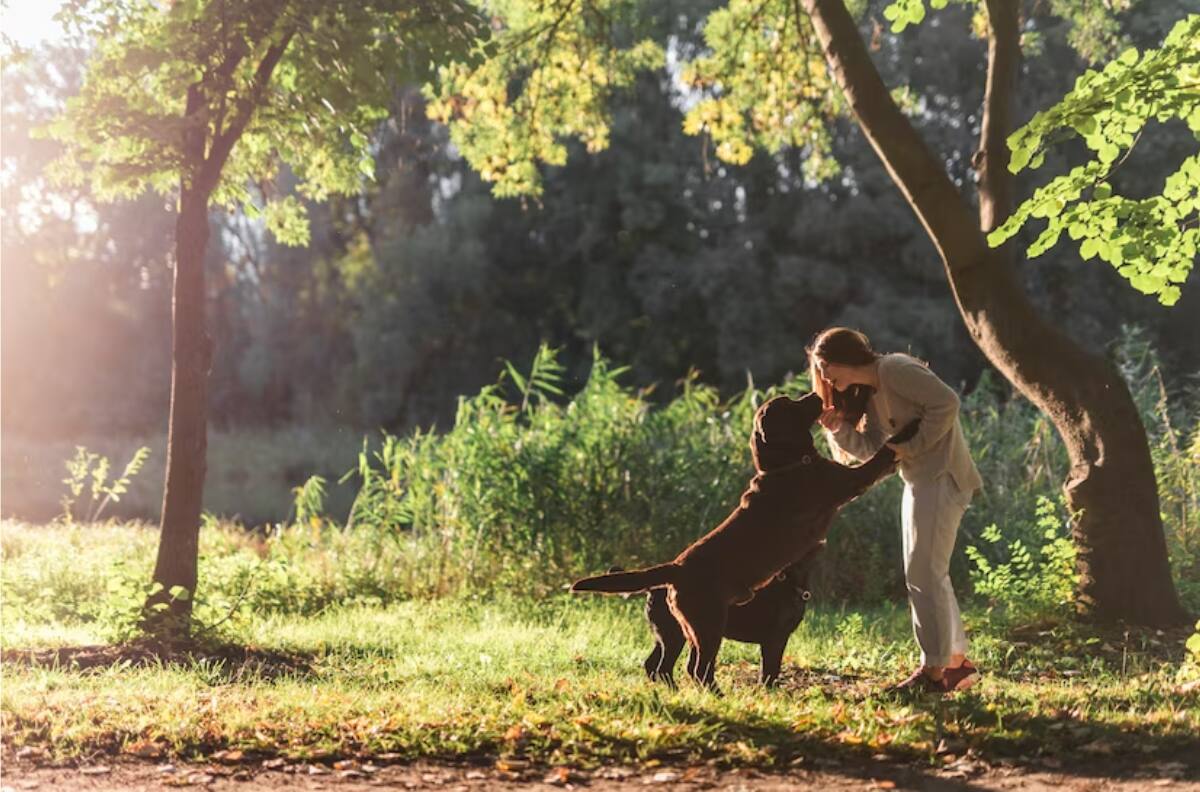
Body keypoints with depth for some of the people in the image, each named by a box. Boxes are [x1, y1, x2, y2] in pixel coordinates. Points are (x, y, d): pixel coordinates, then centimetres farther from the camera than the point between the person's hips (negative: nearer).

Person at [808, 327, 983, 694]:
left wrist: (912, 446, -18)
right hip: (920, 481, 10)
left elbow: (946, 402, -21)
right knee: (931, 574, 14)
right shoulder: (868, 395, 14)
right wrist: (839, 428, -7)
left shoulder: (895, 369, -14)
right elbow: (874, 449, 7)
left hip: (941, 477, -10)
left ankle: (933, 670, -4)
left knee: (924, 574, -9)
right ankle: (958, 663, 21)